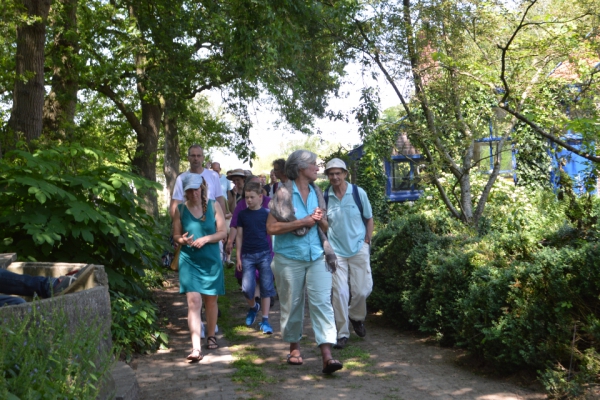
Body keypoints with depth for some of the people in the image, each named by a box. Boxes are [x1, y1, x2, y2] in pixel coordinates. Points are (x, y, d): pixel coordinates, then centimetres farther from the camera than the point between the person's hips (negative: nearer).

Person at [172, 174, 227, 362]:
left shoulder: (213, 206, 1)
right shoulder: (180, 209, 2)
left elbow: (222, 232, 0)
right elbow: (175, 235, 6)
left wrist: (205, 239, -15)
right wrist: (182, 239, -17)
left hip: (211, 260, 1)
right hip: (189, 261, -1)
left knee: (211, 300, 12)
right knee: (193, 302, -12)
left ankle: (211, 336, 35)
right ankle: (196, 348, -15)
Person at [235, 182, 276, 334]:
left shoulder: (267, 213, 0)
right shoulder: (242, 214, 5)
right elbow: (239, 236, 9)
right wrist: (238, 257, 5)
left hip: (264, 254, -1)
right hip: (247, 256, 1)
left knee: (266, 287, 1)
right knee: (246, 288, -5)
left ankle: (265, 320, 8)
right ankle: (253, 307, 26)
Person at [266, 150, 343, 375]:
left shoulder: (316, 193, 10)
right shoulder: (284, 193, -7)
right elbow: (271, 227, -14)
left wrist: (320, 220, -6)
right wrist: (302, 222, -17)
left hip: (317, 257, 4)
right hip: (289, 258, -4)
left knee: (322, 302, -7)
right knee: (292, 305, 8)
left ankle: (327, 356, -12)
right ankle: (294, 347, 28)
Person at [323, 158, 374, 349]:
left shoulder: (358, 193, -3)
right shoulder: (324, 197, -2)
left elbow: (369, 219, 6)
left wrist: (367, 241, 1)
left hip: (358, 249, 0)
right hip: (335, 251, 0)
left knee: (362, 289, 1)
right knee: (339, 292, -2)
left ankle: (356, 317, 33)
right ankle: (342, 333, 9)